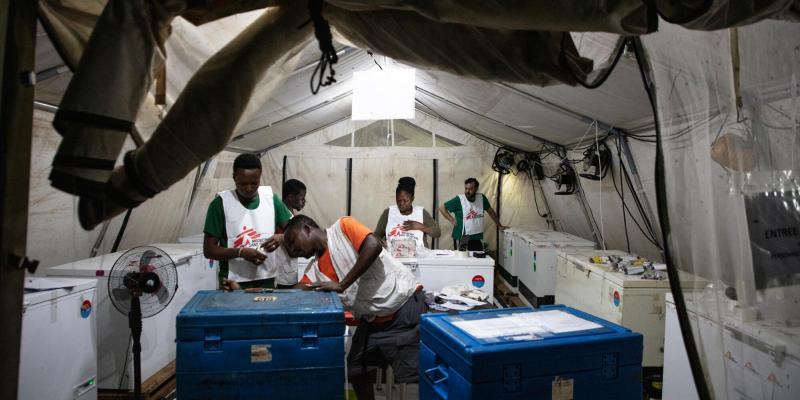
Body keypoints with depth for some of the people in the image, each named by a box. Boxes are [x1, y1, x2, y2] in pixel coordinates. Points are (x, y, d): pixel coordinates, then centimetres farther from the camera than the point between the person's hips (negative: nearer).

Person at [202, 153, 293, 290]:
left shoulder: (271, 198, 0)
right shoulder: (221, 203, -9)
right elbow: (209, 250, -7)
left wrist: (281, 237, -16)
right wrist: (240, 252, -23)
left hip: (267, 280, 3)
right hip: (234, 283, -3)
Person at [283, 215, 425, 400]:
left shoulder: (342, 226, -7)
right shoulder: (315, 269, 10)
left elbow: (374, 246, -22)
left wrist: (342, 285, -21)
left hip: (405, 304, -7)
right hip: (373, 320, 8)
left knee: (414, 374, -4)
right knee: (356, 371, 13)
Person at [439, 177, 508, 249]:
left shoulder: (482, 198, 1)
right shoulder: (459, 200, -9)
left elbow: (490, 211, 15)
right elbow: (442, 207, -3)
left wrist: (500, 226, 20)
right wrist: (451, 220, -9)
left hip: (478, 238, 4)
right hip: (461, 238, -4)